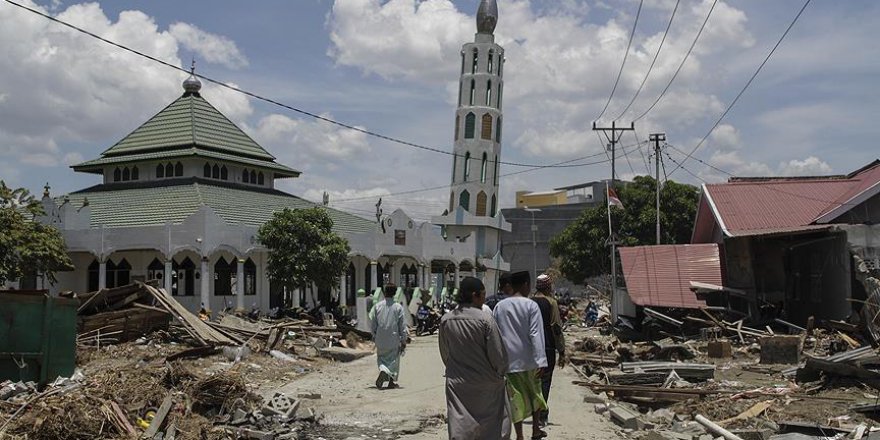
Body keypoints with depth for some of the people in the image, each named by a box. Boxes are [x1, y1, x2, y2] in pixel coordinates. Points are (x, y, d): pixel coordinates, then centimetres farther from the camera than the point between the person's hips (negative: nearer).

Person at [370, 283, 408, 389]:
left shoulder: (377, 306, -2)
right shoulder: (398, 307, -8)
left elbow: (373, 324, 4)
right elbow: (402, 326, -6)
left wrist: (374, 337, 17)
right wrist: (403, 341, 2)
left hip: (381, 340, 1)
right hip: (394, 339, -1)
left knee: (381, 358, 17)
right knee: (393, 360, 11)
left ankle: (383, 369, -8)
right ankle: (392, 381, 9)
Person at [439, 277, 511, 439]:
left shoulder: (446, 320, -3)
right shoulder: (485, 320, -16)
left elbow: (444, 353, 8)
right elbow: (497, 353, -10)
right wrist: (500, 372, 8)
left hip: (456, 382, 3)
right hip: (486, 384, -3)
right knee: (494, 427, 13)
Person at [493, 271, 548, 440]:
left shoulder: (500, 306, 2)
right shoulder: (531, 305, -9)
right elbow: (536, 334, -15)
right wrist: (540, 361, -16)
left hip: (508, 360, 2)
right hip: (528, 359, -2)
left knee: (516, 397, 7)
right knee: (535, 394, 19)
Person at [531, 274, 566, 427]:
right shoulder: (551, 302, -7)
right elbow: (557, 328, -10)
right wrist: (562, 352, -6)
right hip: (547, 347, -4)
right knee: (545, 381, 2)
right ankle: (542, 416, 1)